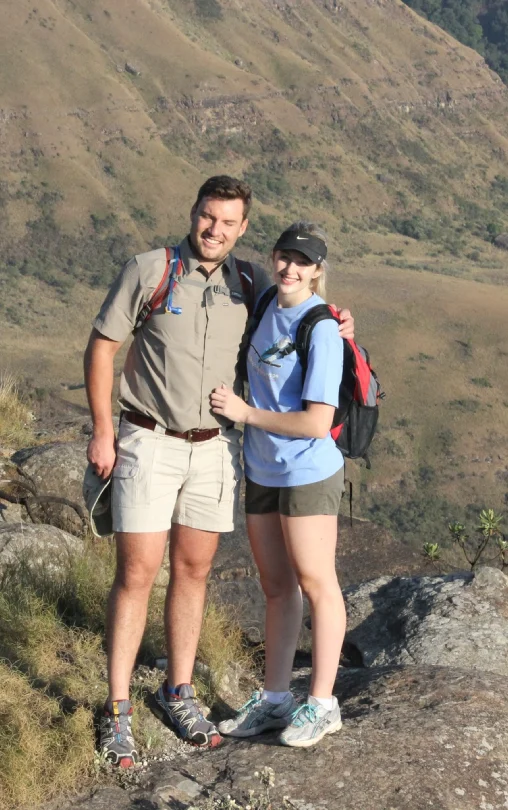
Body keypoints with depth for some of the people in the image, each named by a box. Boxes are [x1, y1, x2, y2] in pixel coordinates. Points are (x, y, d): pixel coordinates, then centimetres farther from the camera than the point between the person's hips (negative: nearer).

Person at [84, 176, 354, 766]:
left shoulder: (249, 285, 3)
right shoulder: (149, 271, -9)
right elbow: (101, 347, -4)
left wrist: (333, 325, -3)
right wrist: (101, 432, -9)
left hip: (215, 447, 4)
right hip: (148, 444, -4)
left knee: (193, 570, 11)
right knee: (136, 574, -4)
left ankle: (178, 693, 24)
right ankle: (117, 709, 5)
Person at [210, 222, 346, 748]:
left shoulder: (321, 329, -19)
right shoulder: (267, 305, 4)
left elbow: (317, 423, -23)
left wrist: (245, 413, -16)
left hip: (307, 473, -8)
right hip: (261, 472, 8)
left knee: (315, 585, 3)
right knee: (276, 587, 15)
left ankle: (321, 704, 16)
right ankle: (274, 699, 25)